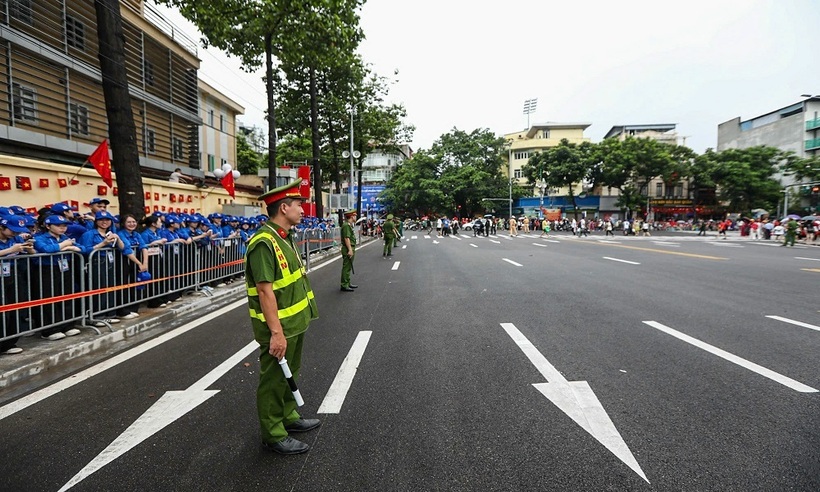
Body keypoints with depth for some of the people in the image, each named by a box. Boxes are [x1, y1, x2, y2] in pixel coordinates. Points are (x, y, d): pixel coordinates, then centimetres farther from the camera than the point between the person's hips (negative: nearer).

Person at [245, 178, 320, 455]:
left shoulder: (284, 238, 10)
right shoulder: (264, 242, -22)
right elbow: (265, 290, -26)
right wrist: (276, 332, -26)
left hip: (295, 323, 10)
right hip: (278, 328, -10)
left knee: (290, 374, 23)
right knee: (274, 380, 6)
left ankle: (289, 417, 40)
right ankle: (273, 435, 21)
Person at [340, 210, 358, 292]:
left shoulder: (349, 225, 16)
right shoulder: (346, 225, -16)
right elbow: (346, 238, -23)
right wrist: (350, 250, -26)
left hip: (351, 249, 11)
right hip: (348, 249, -11)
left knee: (348, 267, 17)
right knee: (346, 267, -5)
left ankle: (348, 283, 26)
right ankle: (344, 285, -1)